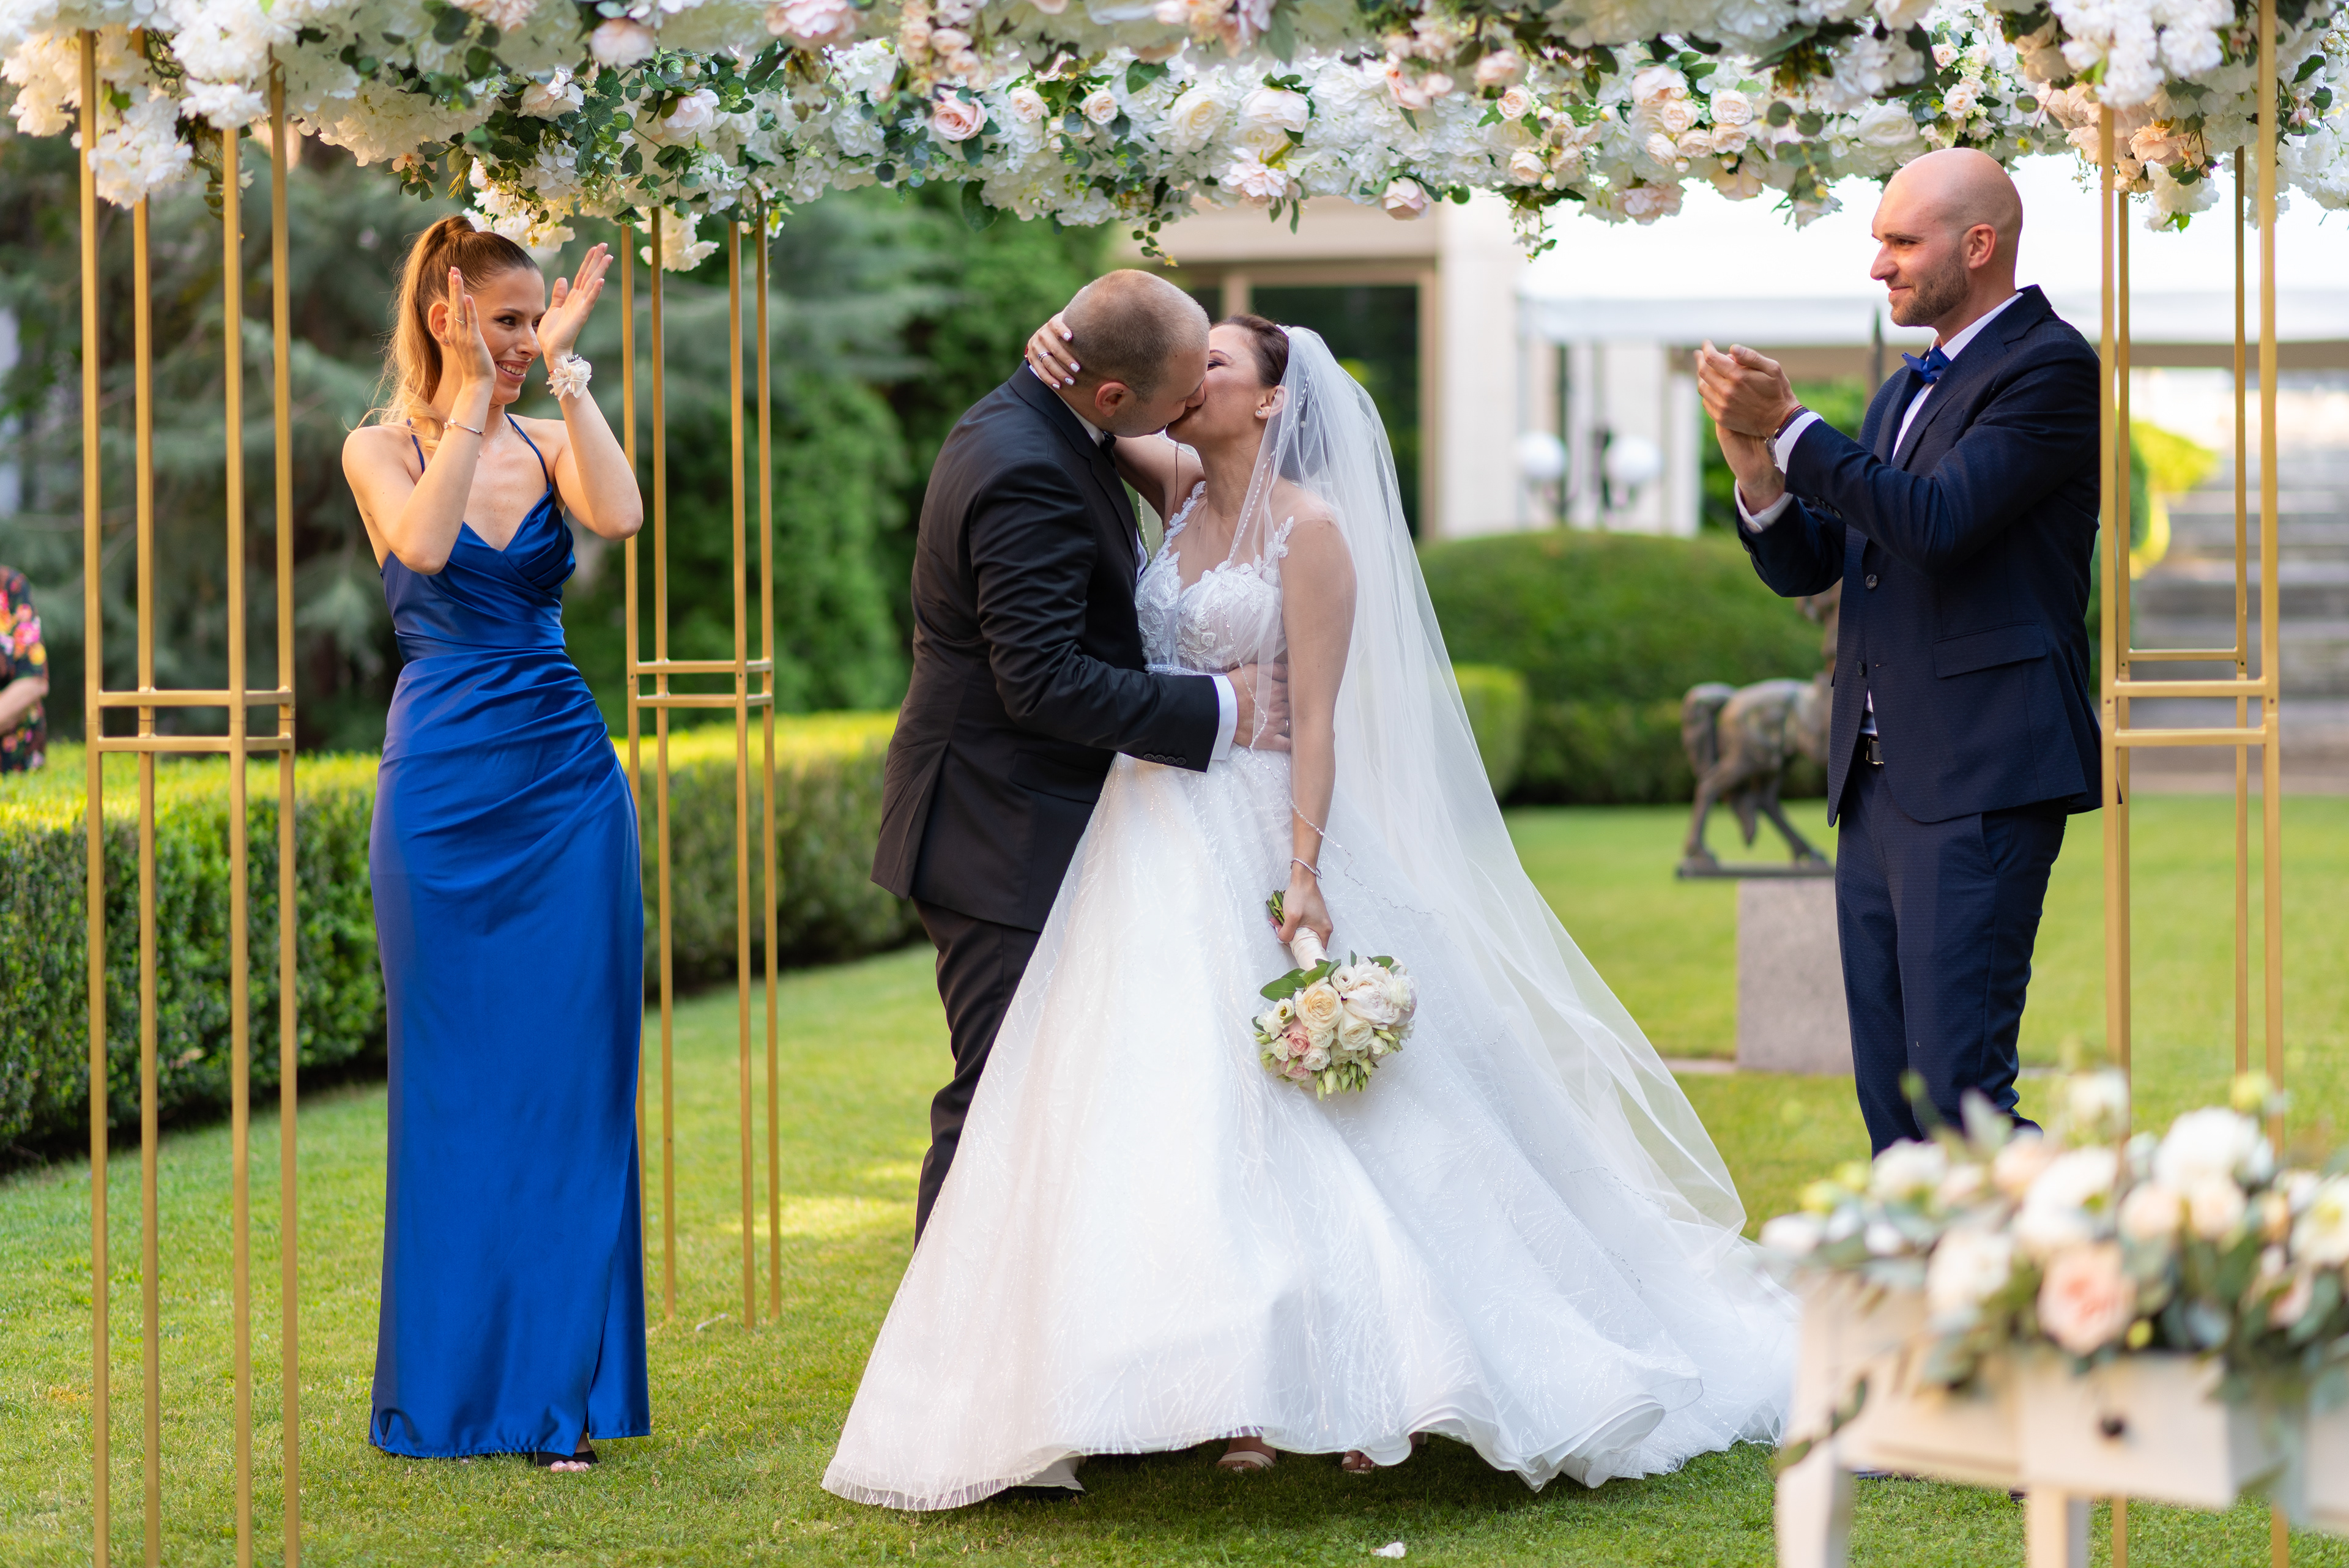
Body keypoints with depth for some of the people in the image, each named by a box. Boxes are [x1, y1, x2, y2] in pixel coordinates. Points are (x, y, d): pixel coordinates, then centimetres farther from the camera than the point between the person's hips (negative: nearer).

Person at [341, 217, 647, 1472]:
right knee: (455, 1084, 4)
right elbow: (423, 541, -21)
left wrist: (566, 372, -12)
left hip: (567, 786, 3)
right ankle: (450, 1386, 14)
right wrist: (471, 395, -18)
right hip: (443, 793, -3)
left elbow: (620, 516, -14)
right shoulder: (382, 448, 0)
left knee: (571, 1081, 2)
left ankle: (560, 1387, 8)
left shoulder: (547, 441, 7)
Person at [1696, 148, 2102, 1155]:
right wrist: (1757, 467, -2)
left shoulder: (2051, 369, -7)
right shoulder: (1905, 393, 21)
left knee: (1958, 1091, -14)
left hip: (1980, 787, -9)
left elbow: (1935, 521, -20)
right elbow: (1804, 566, 17)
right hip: (1880, 787, 9)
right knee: (1891, 1101, 9)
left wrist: (1790, 428, -16)